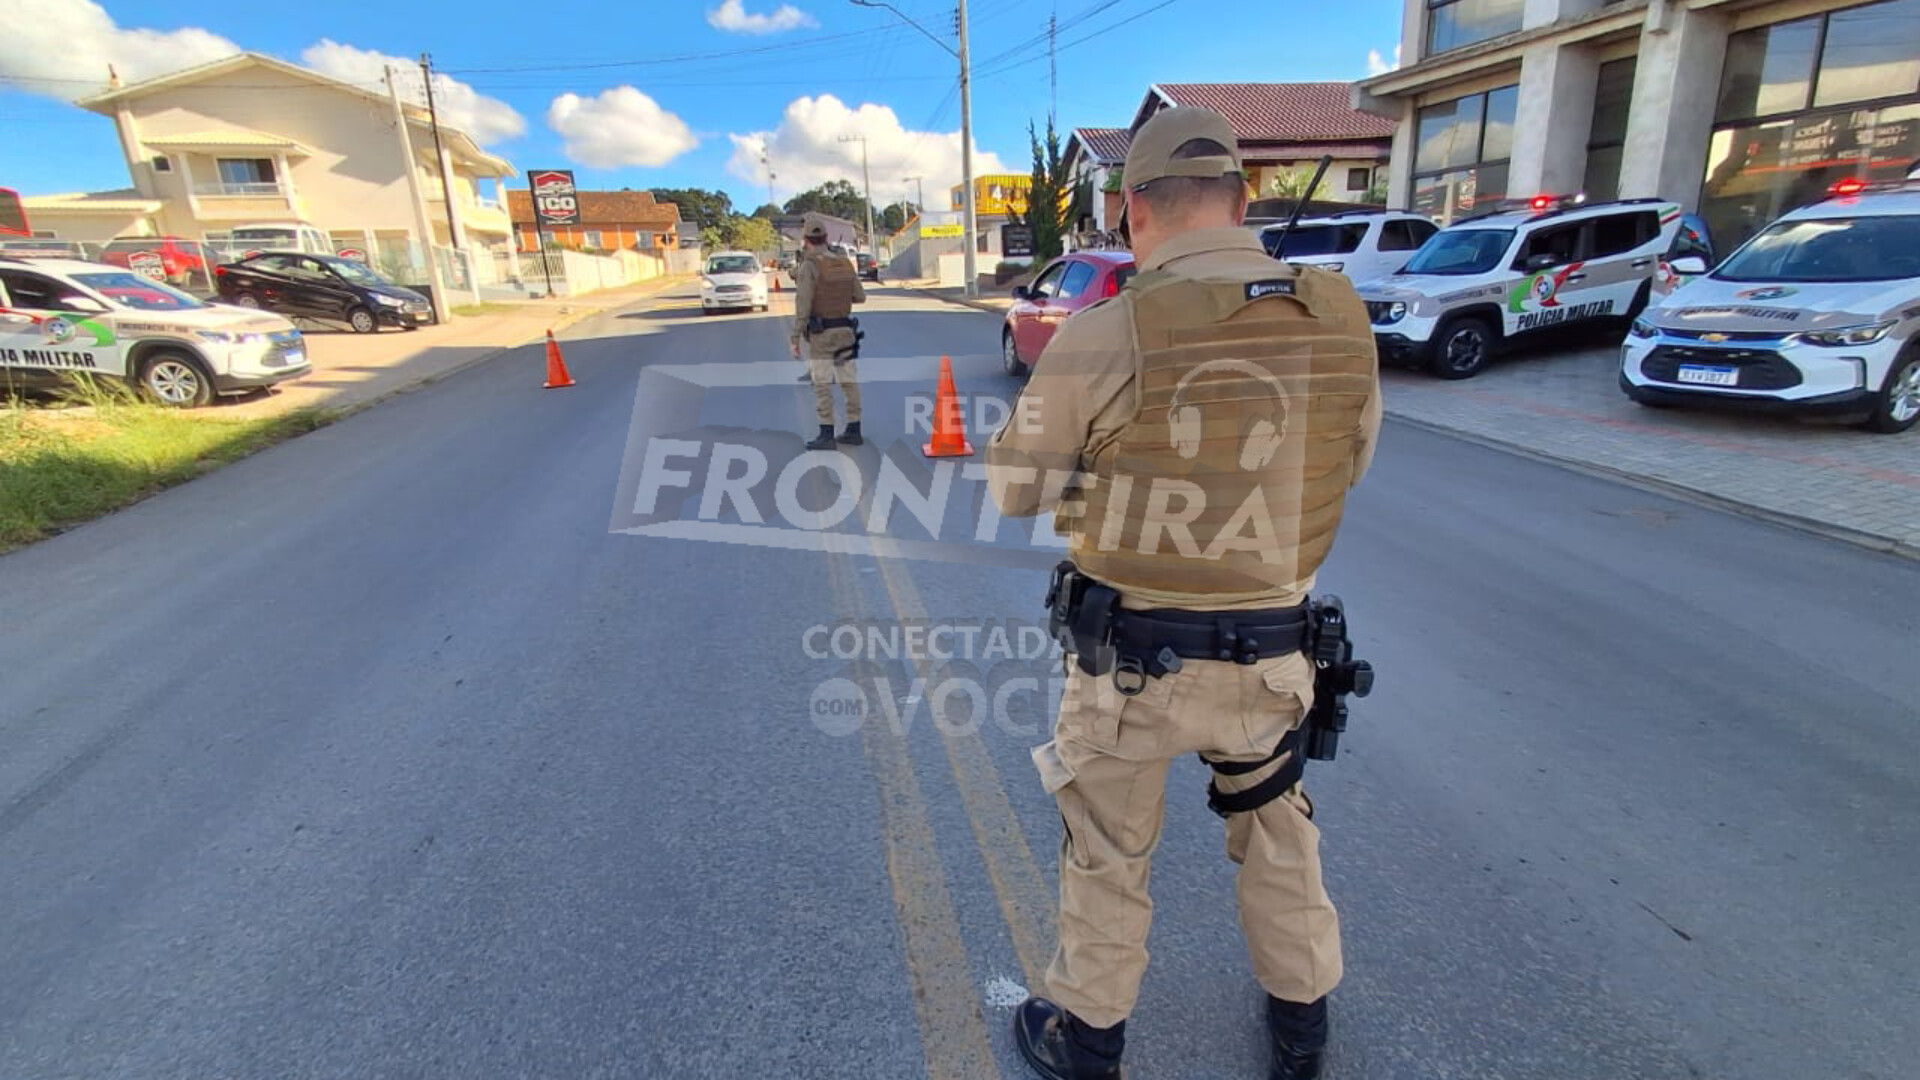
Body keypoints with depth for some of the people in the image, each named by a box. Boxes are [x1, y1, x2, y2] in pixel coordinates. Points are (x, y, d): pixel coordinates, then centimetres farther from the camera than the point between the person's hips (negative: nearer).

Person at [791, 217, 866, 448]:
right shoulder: (845, 263, 6)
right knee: (848, 381, 9)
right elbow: (860, 297, 13)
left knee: (822, 385, -3)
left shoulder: (808, 267, -14)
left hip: (820, 334, -6)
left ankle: (826, 436, -5)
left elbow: (802, 306, -19)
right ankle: (853, 431, 11)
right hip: (844, 331, 6)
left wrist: (795, 339, -14)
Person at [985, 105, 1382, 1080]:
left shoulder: (1106, 333, -19)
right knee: (1279, 832, 28)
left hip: (1130, 656, -3)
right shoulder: (1343, 321, -5)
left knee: (1106, 854, 18)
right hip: (1271, 655, 4)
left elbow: (1014, 490, -7)